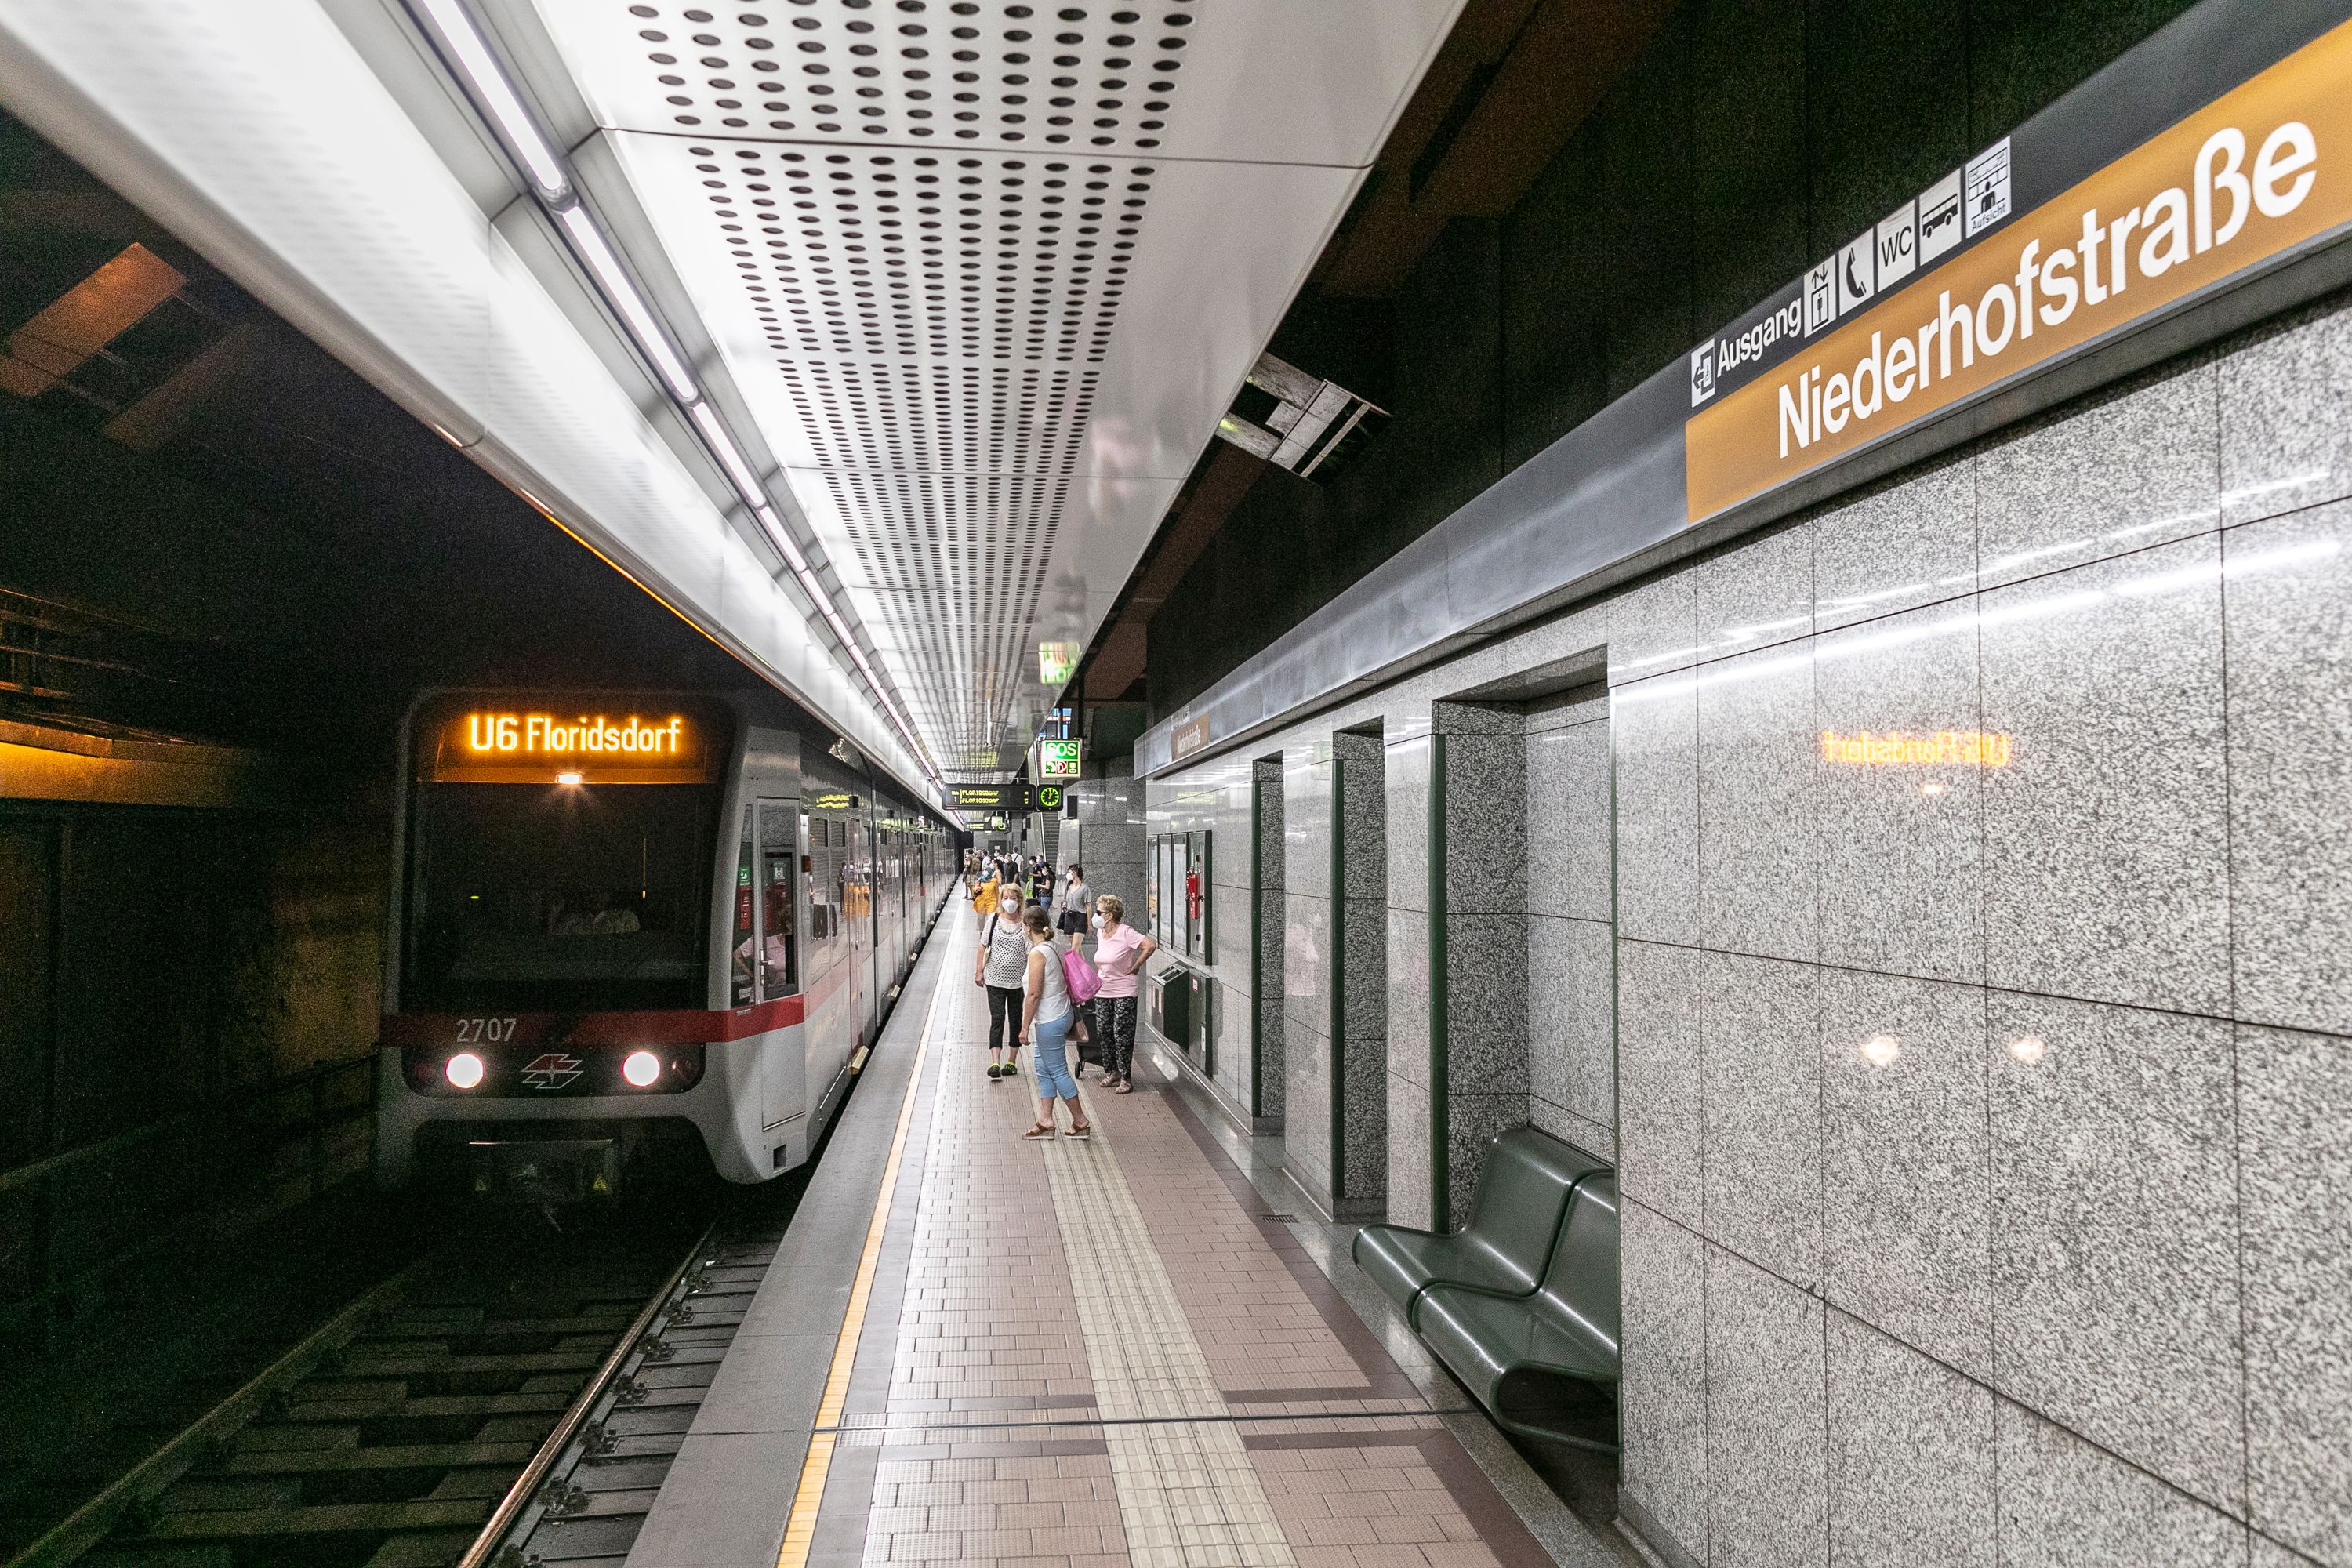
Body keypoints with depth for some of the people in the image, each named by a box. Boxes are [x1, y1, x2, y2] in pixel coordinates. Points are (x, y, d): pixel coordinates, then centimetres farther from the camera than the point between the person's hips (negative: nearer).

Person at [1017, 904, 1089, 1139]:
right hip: (1061, 1014, 9)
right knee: (1043, 1069, 15)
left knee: (1058, 1071, 2)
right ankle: (1045, 1122, 19)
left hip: (1049, 1021, -9)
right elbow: (1067, 984, 14)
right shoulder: (1055, 948, 7)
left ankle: (1081, 1122, 11)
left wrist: (1025, 1027, -14)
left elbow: (1034, 994, -21)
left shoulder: (1037, 953, -20)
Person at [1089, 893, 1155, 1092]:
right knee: (1103, 1033, 9)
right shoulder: (1100, 934, 7)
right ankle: (1111, 1072, 24)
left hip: (1124, 993, -7)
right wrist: (1101, 972, 14)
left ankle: (1126, 1079, 3)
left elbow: (1151, 945, -26)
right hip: (1102, 992, 7)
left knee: (1122, 1035, -5)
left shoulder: (1126, 933, -17)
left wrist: (1135, 966, -18)